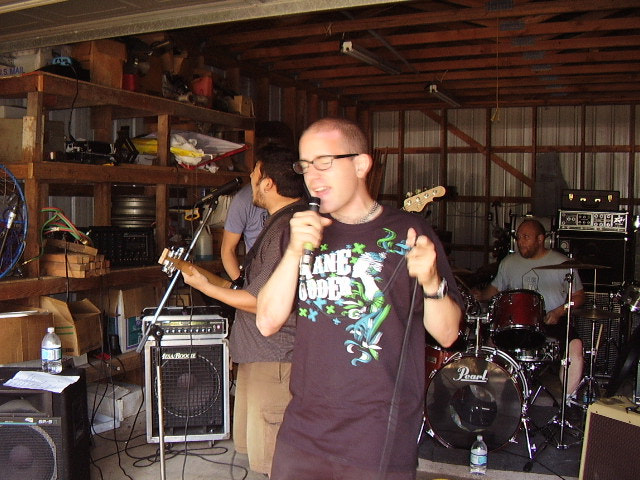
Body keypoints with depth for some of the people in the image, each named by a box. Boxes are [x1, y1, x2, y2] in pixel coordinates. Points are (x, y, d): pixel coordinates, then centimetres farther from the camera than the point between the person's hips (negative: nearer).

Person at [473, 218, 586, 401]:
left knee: (575, 345, -29)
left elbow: (578, 296, 5)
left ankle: (567, 400, -16)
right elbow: (495, 288, 20)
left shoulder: (561, 263, 1)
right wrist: (481, 295, -1)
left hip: (553, 320, -2)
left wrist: (559, 312, -12)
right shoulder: (509, 262, 10)